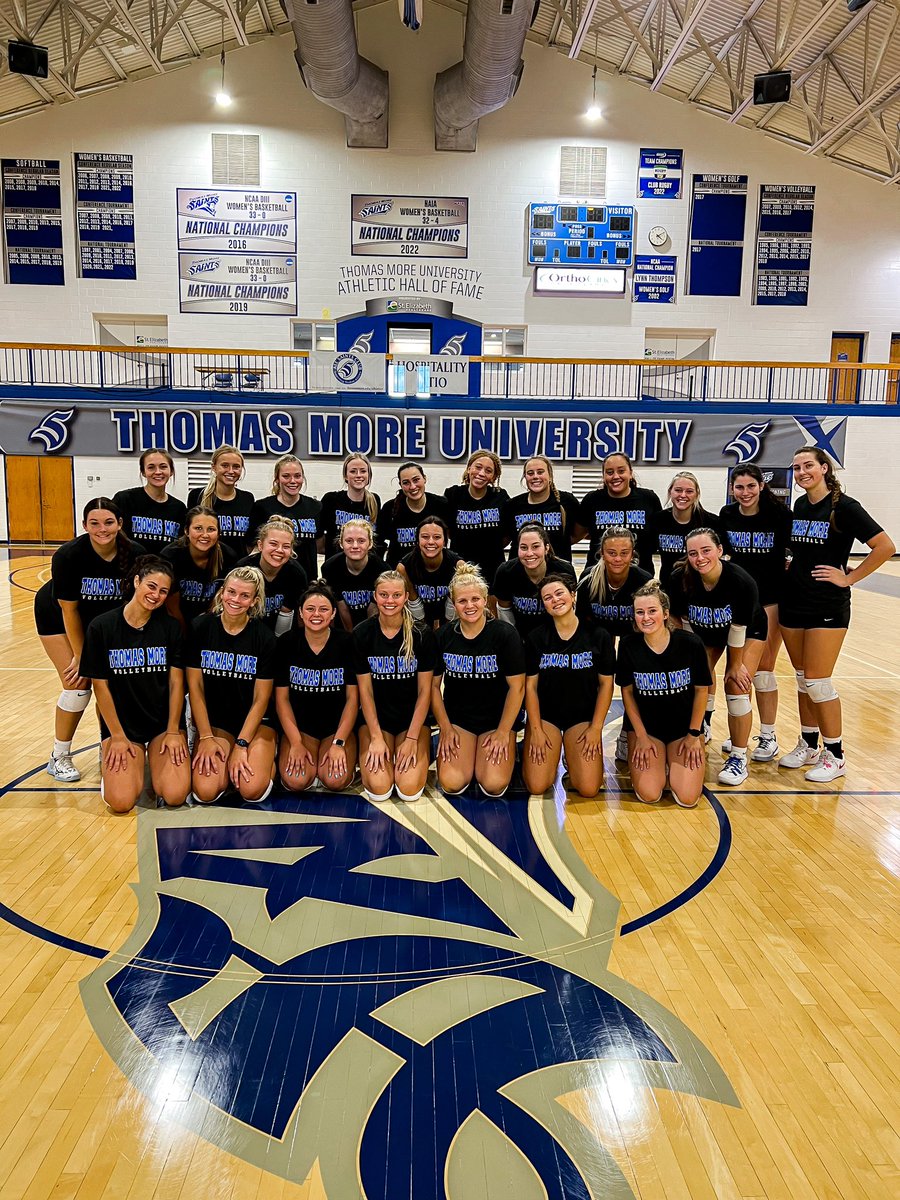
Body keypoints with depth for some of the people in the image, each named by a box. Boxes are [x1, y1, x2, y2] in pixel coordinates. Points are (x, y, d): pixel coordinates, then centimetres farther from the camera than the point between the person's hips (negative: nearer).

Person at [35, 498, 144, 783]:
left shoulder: (136, 554, -25)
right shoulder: (68, 555, -31)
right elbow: (69, 610, -22)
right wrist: (80, 656, -15)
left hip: (105, 618, 3)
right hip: (57, 617, -3)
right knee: (78, 686, -11)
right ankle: (58, 757, 7)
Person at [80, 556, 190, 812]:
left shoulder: (170, 627, -2)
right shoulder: (101, 627, -7)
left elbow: (176, 682, -1)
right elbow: (100, 685, -4)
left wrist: (173, 731, -7)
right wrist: (117, 737, -6)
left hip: (164, 722, 1)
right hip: (121, 723, -1)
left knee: (175, 795, -17)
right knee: (121, 801, -18)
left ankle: (155, 755, 15)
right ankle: (112, 755, 14)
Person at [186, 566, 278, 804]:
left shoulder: (265, 637, -9)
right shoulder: (201, 628, -5)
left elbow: (261, 699, -7)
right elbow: (195, 687, -3)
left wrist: (241, 745, -13)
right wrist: (206, 737, -8)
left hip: (255, 723, -1)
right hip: (214, 721, 1)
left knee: (252, 790, -22)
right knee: (205, 792, -19)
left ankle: (266, 759, 11)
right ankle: (223, 761, 13)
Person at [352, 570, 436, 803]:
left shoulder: (422, 635, -9)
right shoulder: (362, 634, -7)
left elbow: (424, 690, -7)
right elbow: (365, 690, -4)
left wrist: (412, 739, -12)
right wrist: (376, 738, -11)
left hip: (413, 717, 0)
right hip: (376, 717, 1)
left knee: (409, 790, -17)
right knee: (379, 789, -17)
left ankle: (418, 752, 15)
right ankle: (374, 752, 15)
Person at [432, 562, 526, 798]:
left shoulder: (505, 634, -11)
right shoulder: (443, 636, -3)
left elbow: (517, 687, -9)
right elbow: (433, 685, 3)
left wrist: (503, 732, -10)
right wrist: (445, 728, -3)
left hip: (497, 719, -1)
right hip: (457, 719, 2)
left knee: (494, 785, -20)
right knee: (451, 783, -18)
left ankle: (501, 750, 12)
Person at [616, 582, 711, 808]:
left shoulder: (690, 643, -17)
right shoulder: (628, 646, -14)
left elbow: (701, 689, -5)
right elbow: (627, 692, -4)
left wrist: (694, 734, -4)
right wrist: (641, 736, -5)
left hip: (684, 726, 0)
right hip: (646, 726, 0)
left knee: (687, 798, -12)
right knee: (648, 795, -14)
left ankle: (671, 760, 20)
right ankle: (653, 758, 18)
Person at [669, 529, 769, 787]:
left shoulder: (741, 581, -37)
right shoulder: (680, 579, -30)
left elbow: (738, 628, -25)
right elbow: (683, 620, -14)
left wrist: (736, 665, -13)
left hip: (748, 631, -3)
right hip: (703, 632, 3)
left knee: (737, 688, -12)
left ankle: (739, 758, 1)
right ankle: (702, 728, 30)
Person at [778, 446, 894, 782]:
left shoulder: (844, 506, -11)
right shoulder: (800, 506, 8)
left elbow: (885, 547, -15)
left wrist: (849, 578, -13)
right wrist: (792, 566, 8)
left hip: (828, 607, -6)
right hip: (793, 603, 6)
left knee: (817, 681, -4)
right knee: (802, 678, 12)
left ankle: (834, 756, 11)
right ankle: (808, 746, 25)